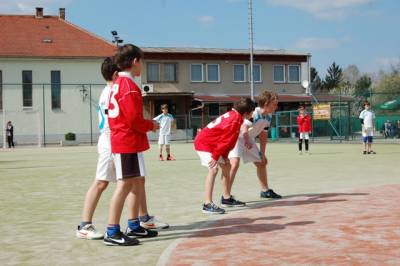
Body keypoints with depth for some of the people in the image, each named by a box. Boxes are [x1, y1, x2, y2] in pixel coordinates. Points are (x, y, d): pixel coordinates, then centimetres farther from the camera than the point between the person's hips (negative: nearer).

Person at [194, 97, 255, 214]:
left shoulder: (233, 115, 8)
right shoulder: (236, 119, -22)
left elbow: (227, 140, 12)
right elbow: (225, 139, -24)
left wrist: (224, 156, 9)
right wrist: (215, 157, -22)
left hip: (212, 143, 11)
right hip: (204, 143, -11)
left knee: (226, 166, 18)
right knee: (213, 169, -22)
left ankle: (227, 197, 28)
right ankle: (208, 204, -27)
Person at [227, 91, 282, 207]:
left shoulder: (268, 116, -2)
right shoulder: (254, 114, -29)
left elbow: (263, 135, 8)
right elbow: (244, 129, -43)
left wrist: (262, 153, 9)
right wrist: (247, 141, -59)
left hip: (249, 140, 10)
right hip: (236, 137, -10)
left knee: (261, 162, 19)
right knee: (234, 163, -29)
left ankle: (265, 191, 41)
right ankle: (226, 198, -29)